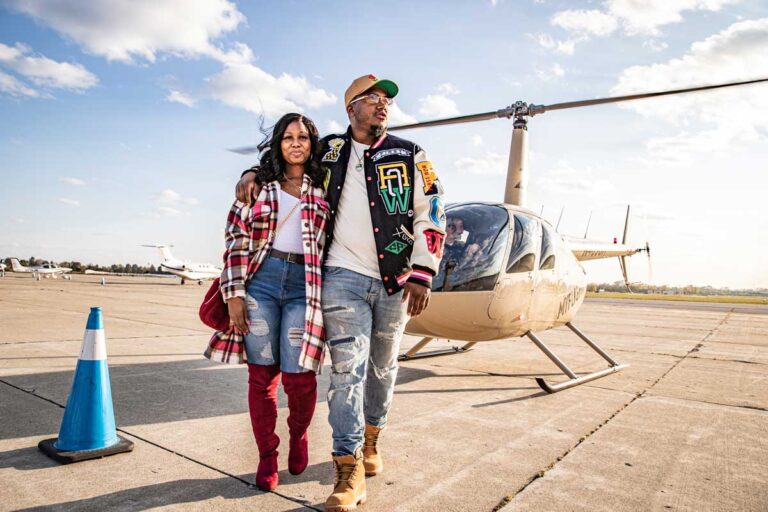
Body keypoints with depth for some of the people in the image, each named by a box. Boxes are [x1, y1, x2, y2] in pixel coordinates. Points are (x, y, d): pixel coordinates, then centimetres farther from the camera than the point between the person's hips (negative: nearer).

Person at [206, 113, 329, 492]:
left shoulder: (324, 188, 11)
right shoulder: (258, 183, 10)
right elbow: (237, 239, 5)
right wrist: (234, 292, -3)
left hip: (305, 285, 0)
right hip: (261, 280, 1)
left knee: (298, 375, -6)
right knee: (262, 373, 4)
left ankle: (298, 436, 26)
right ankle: (266, 455, 23)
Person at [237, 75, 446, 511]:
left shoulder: (410, 156, 6)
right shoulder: (329, 150, 9)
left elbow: (431, 215, 1)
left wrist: (422, 275, -8)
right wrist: (254, 173, 5)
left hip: (394, 280, 1)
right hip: (344, 277, -1)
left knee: (383, 367, 12)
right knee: (347, 368, -6)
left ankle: (371, 439, 34)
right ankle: (350, 468, 1)